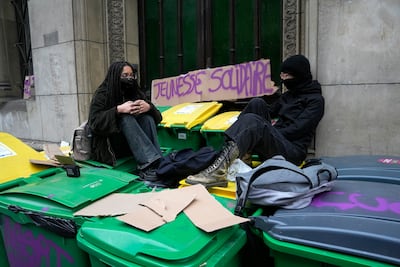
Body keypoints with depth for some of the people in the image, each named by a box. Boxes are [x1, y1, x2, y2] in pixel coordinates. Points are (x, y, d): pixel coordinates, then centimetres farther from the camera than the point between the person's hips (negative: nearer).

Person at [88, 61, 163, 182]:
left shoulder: (136, 93, 7)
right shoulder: (102, 95, -5)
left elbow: (158, 117, 0)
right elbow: (94, 122, -18)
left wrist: (148, 107, -22)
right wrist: (118, 110, -28)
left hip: (134, 145, 4)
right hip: (110, 147, -4)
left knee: (147, 117, -20)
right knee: (126, 119, -29)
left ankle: (157, 163, -34)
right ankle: (148, 165, -44)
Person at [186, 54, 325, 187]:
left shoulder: (316, 99, 3)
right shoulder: (288, 95, 24)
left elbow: (298, 128, -9)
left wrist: (271, 132, -15)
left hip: (292, 150, -6)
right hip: (275, 140, 6)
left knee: (253, 122, -33)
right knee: (257, 103, -14)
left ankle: (218, 172, -45)